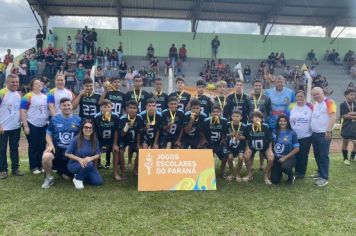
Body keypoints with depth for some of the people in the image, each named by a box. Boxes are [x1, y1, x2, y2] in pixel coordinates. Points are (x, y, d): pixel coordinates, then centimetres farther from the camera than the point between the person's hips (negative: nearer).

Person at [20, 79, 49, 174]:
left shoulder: (45, 97, 10)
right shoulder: (28, 96, -8)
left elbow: (49, 109, 19)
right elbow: (22, 111, -11)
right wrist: (25, 126, -16)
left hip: (43, 125, 6)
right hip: (32, 125, -5)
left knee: (42, 146, 9)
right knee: (33, 146, 0)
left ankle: (41, 165, 20)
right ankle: (34, 167, 9)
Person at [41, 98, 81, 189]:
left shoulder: (78, 120, 1)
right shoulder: (54, 119, 1)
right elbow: (48, 134, 5)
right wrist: (51, 145, -14)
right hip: (57, 148, -1)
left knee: (67, 177, 3)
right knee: (46, 157, -36)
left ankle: (61, 170, 42)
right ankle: (49, 178, -7)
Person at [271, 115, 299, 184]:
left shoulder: (292, 133, -6)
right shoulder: (274, 132, 0)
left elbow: (296, 149, -7)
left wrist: (285, 157, -14)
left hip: (289, 158, -2)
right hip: (276, 158, 2)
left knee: (285, 167, -37)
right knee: (274, 181, -2)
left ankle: (291, 177, -1)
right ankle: (279, 172, 35)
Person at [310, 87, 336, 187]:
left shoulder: (329, 102, -9)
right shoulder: (315, 104, 15)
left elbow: (333, 117, -17)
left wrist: (328, 131, -22)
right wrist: (311, 129, 17)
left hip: (324, 134, -8)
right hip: (314, 133, 8)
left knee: (323, 156, -6)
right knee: (317, 155, 14)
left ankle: (324, 177, -1)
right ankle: (320, 172, 27)